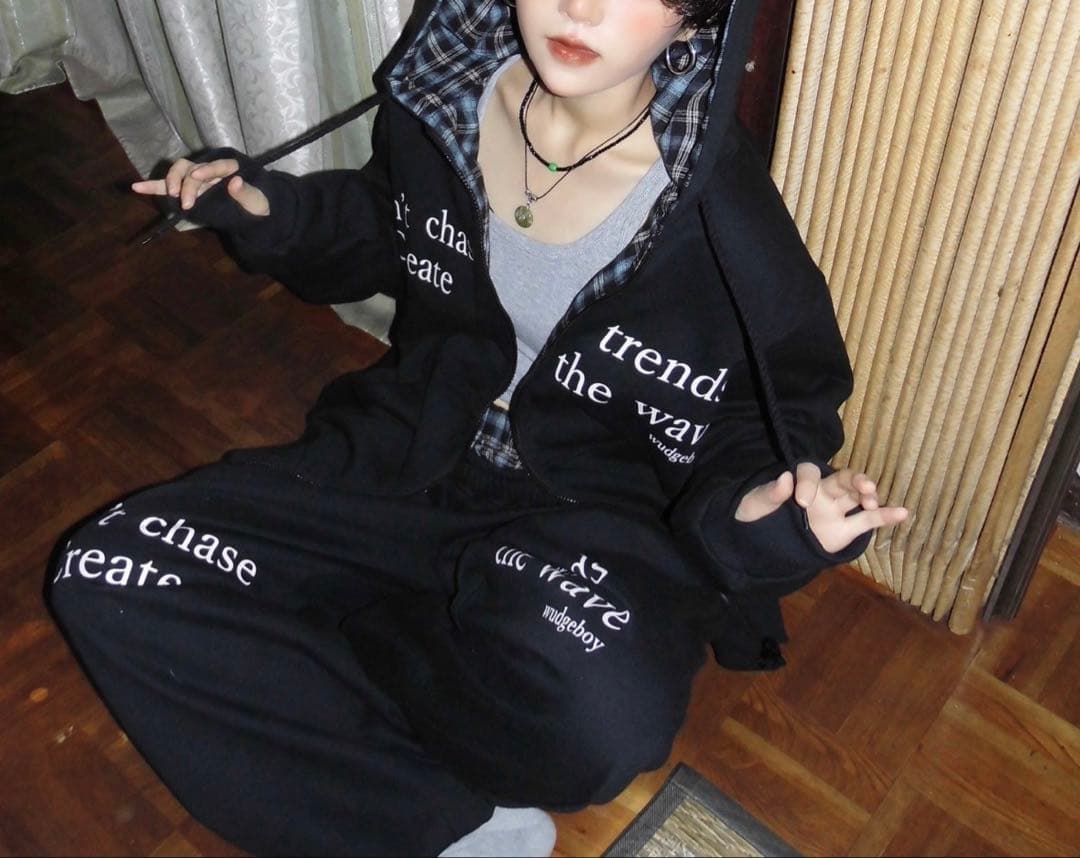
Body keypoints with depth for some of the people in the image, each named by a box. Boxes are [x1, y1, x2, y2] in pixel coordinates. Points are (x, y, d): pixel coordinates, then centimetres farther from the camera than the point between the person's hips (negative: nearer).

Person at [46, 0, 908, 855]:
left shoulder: (724, 222, -21)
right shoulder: (447, 84, -8)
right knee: (105, 576, -13)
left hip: (590, 519, -4)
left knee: (605, 717, -38)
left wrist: (756, 508, -29)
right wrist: (276, 216, -3)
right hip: (411, 459, 5)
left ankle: (320, 632, -5)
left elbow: (774, 416, -7)